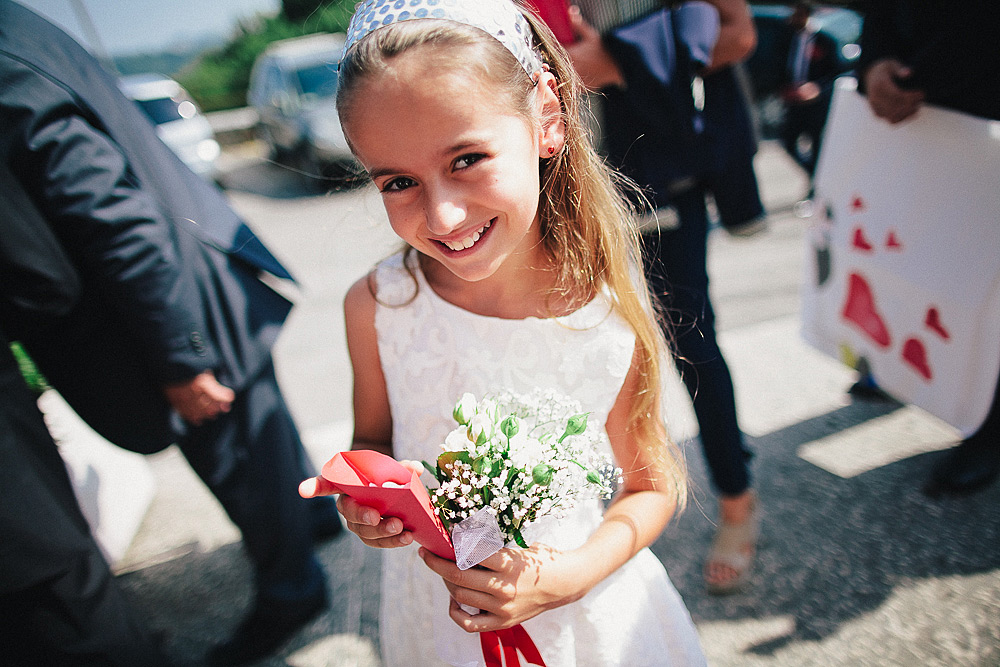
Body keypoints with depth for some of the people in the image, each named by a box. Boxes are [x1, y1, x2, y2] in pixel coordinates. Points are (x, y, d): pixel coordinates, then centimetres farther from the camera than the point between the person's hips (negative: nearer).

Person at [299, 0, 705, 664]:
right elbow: (373, 439, -1)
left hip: (585, 608, -1)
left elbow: (652, 484, -9)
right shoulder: (376, 308, -18)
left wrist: (572, 578, -23)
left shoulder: (616, 314, -22)